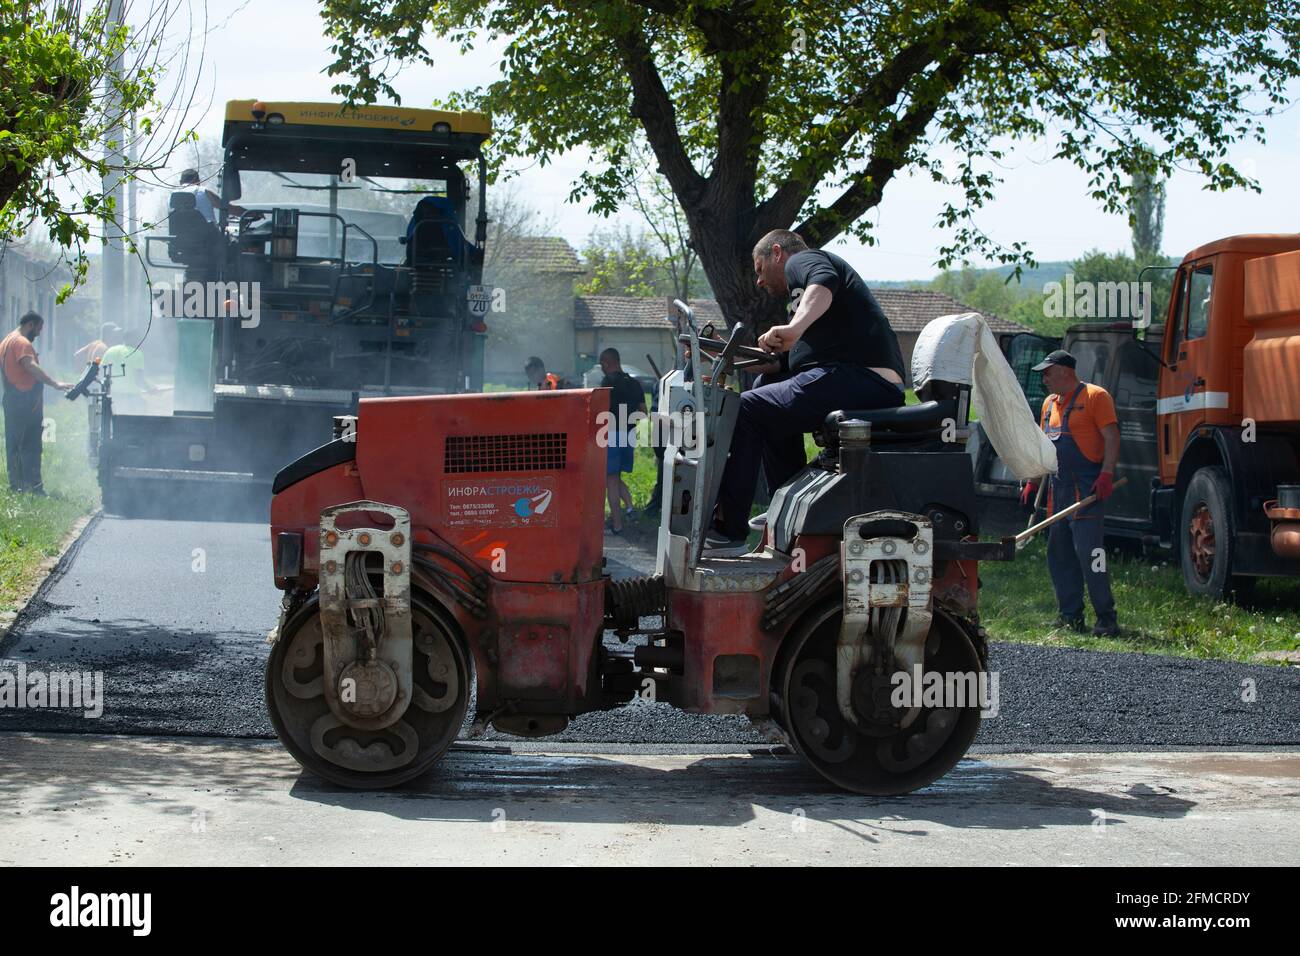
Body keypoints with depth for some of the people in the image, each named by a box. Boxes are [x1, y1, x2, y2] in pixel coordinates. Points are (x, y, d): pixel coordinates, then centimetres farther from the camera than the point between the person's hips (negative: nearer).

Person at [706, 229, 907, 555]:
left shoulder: (801, 260, 7)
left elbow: (824, 282, -21)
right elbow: (786, 363, 30)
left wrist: (794, 328, -35)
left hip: (859, 379, -11)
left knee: (747, 410, -10)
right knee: (767, 384, 26)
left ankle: (729, 531, -11)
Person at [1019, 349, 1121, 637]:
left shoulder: (1095, 396, -6)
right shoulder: (1049, 403, 19)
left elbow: (1112, 437, -13)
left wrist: (1106, 475, -23)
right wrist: (1032, 482, 20)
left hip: (1087, 490, -8)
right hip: (1058, 491, 8)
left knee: (1089, 553, -13)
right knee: (1059, 554, 8)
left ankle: (1106, 619, -7)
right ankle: (1070, 616, 15)